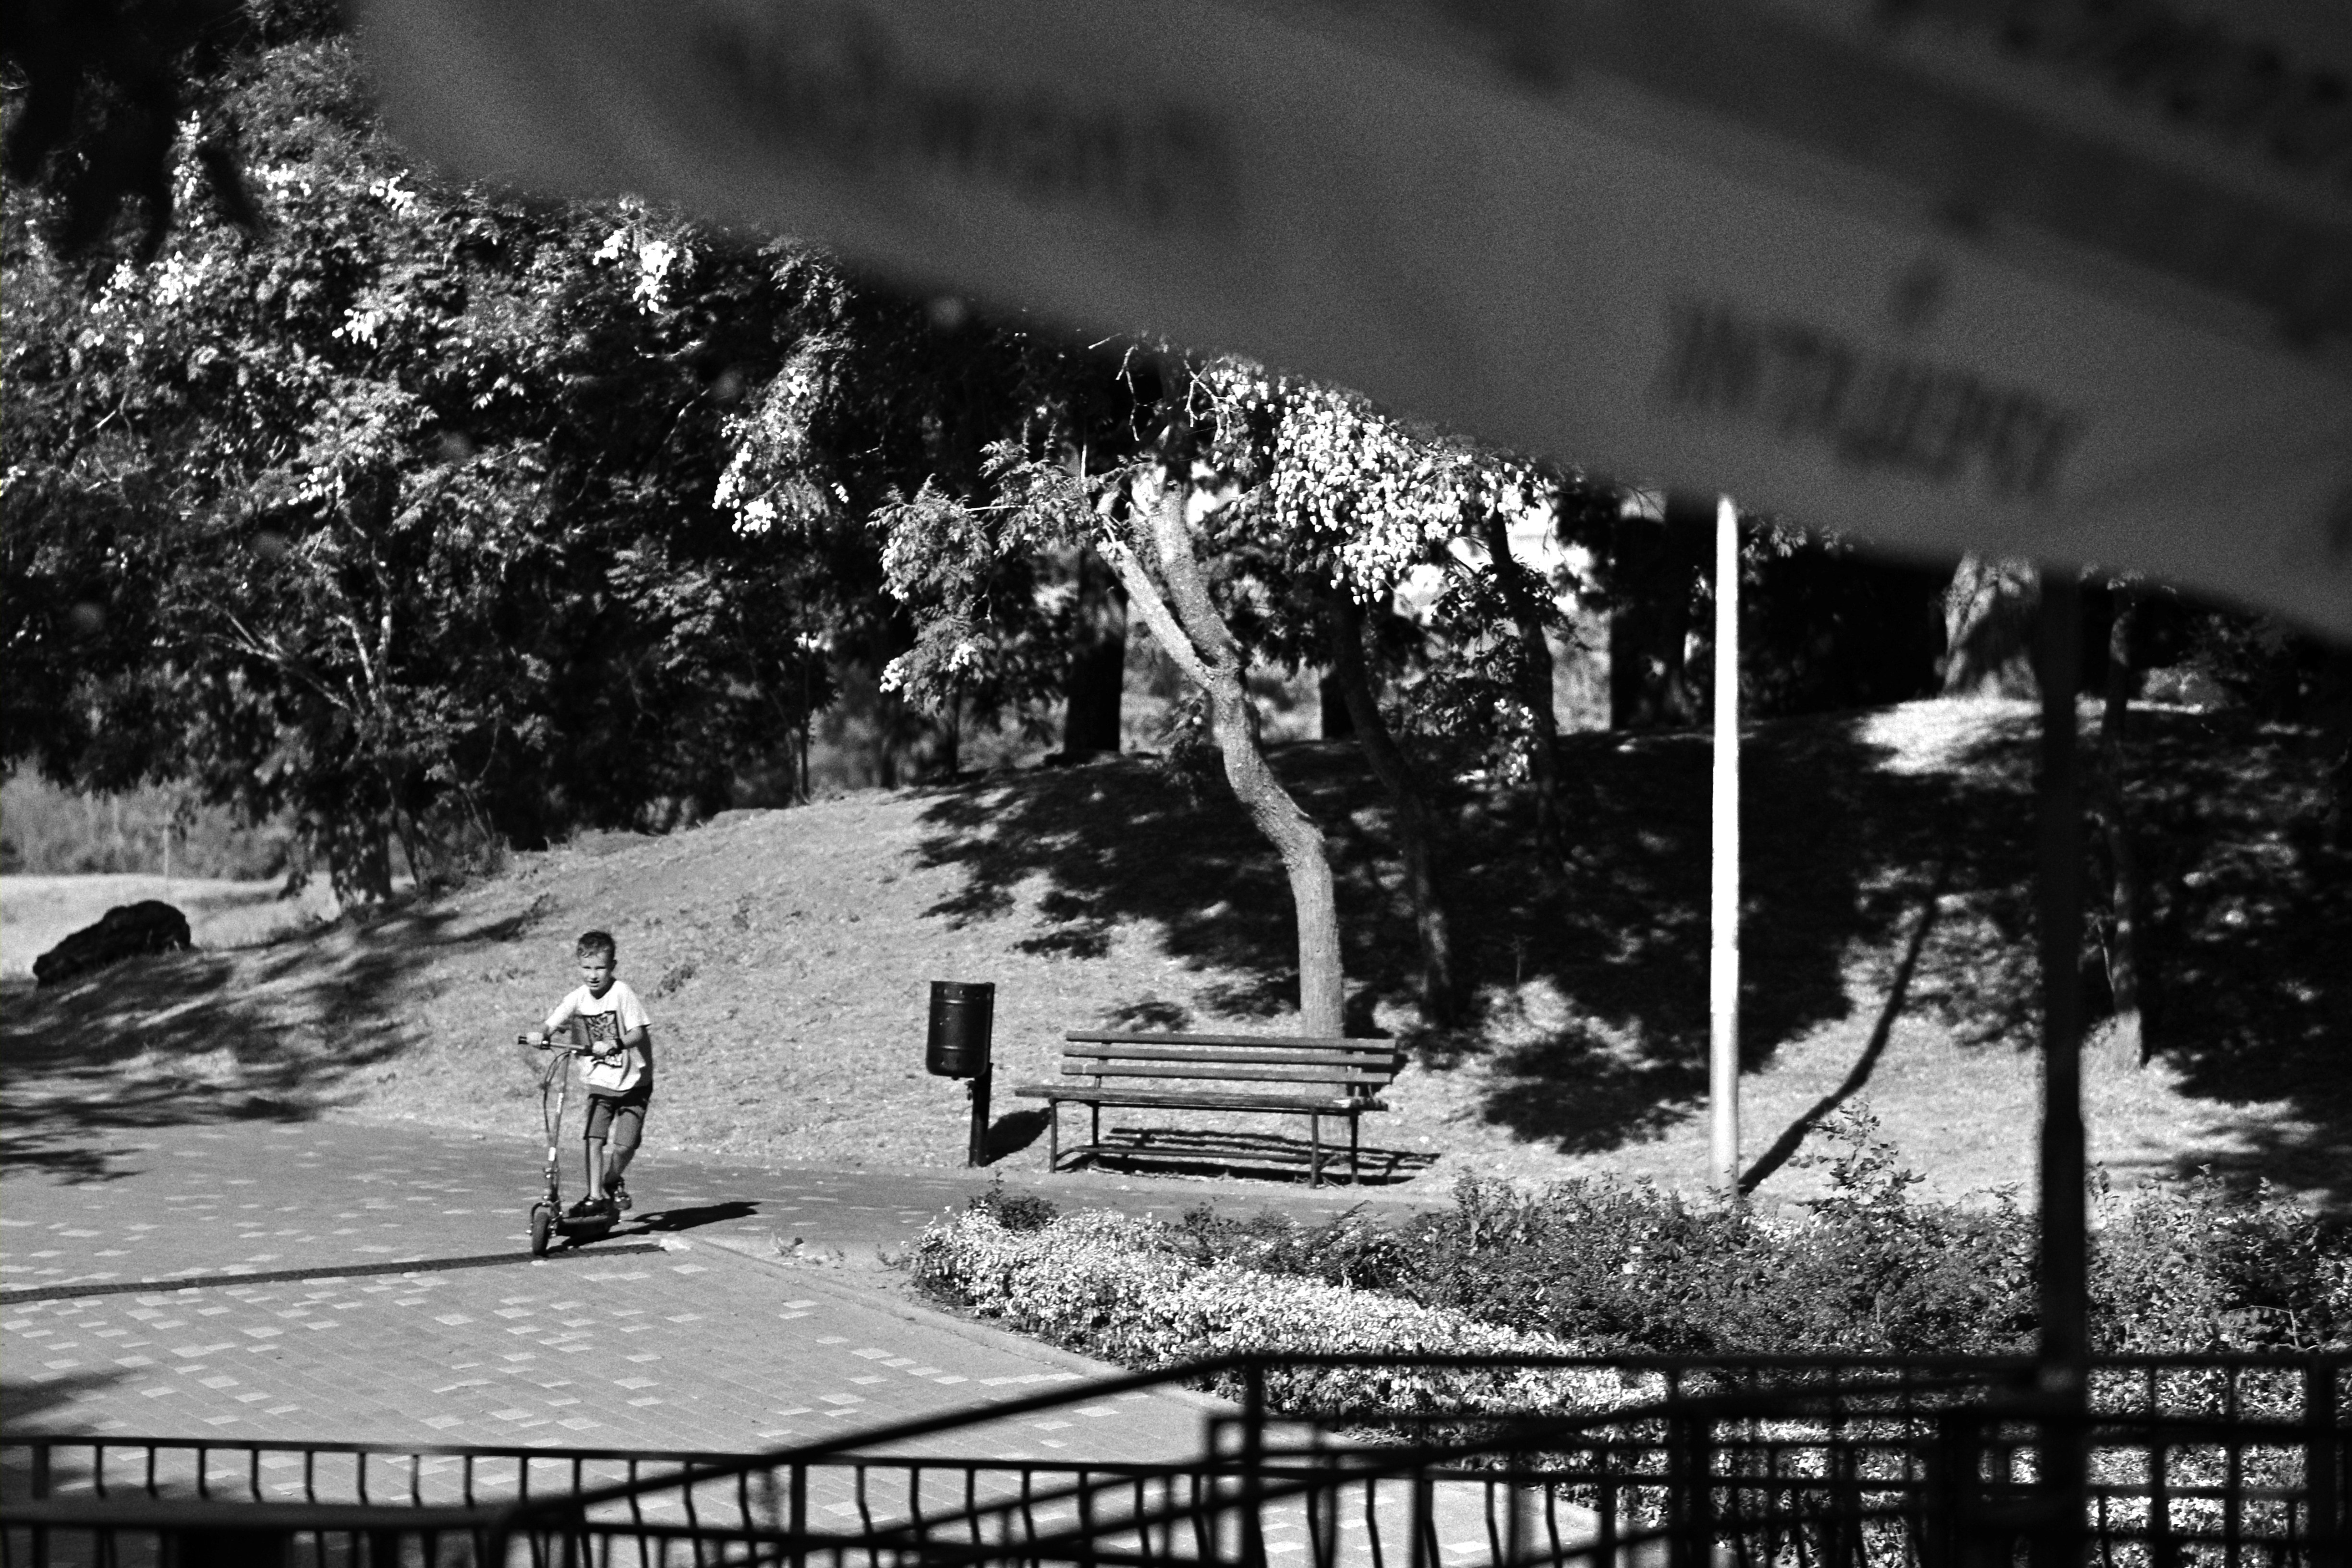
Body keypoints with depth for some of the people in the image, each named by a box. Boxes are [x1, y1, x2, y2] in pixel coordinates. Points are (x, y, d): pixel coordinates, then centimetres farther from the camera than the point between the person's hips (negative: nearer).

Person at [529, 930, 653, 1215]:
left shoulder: (622, 994, -16)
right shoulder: (579, 998, -3)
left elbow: (638, 1033, -22)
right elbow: (553, 1023, -6)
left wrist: (614, 1045, -40)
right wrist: (540, 1035, -29)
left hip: (633, 1083, -3)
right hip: (600, 1082, 3)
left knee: (624, 1144, -9)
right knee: (594, 1138, -12)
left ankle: (614, 1181, 21)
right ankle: (595, 1195, -3)